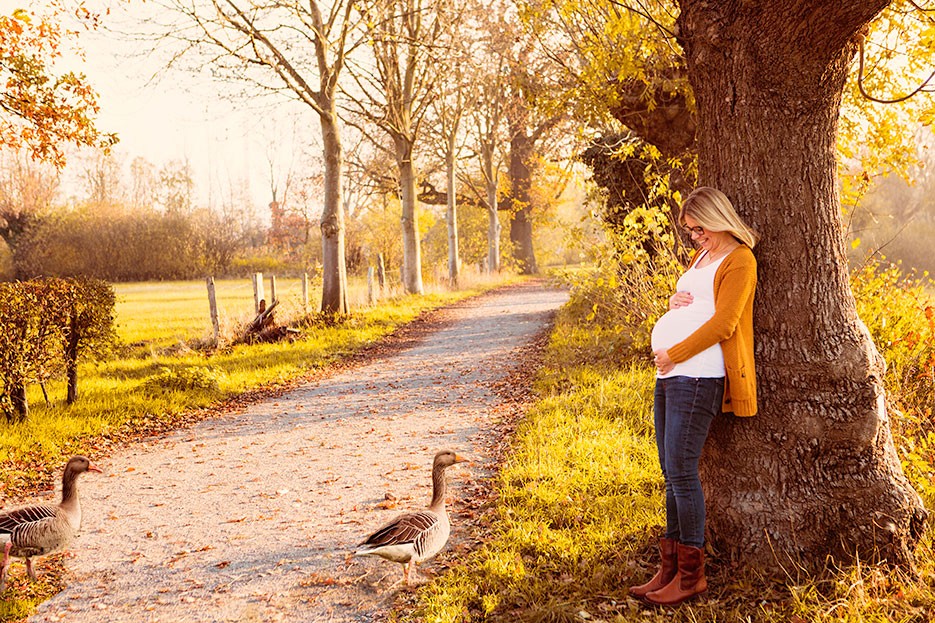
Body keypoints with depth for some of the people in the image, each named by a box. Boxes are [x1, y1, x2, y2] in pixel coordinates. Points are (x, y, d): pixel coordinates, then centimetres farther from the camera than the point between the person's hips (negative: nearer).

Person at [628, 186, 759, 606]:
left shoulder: (738, 261, -4)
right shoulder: (700, 257, 23)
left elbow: (723, 323, -14)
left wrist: (673, 354, -13)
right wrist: (672, 302, 6)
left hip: (696, 376, -9)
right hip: (668, 375, 9)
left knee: (681, 471, -10)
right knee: (671, 473, 8)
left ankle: (691, 574, 0)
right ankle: (669, 568, 15)